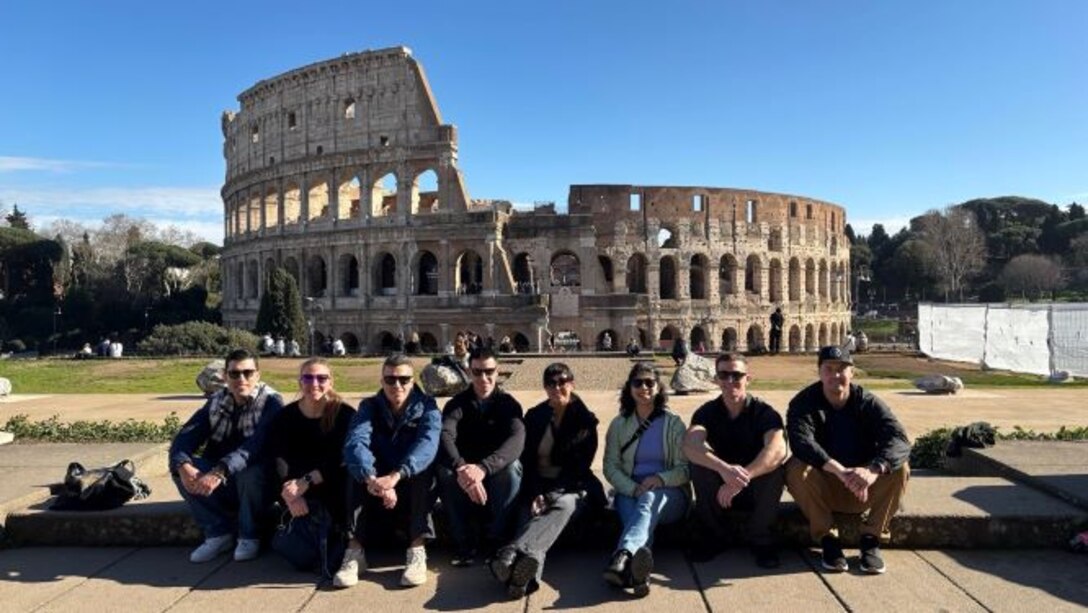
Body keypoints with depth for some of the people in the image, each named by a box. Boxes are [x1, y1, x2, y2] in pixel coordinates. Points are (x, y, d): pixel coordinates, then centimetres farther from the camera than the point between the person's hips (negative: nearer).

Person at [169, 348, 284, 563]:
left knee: (250, 472, -36)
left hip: (259, 482, -5)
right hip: (222, 484, 5)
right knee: (180, 467, -17)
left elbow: (256, 446, -32)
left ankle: (249, 536, -8)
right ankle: (218, 532, -4)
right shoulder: (216, 402, 0)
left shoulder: (271, 402, -16)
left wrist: (219, 472, -46)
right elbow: (186, 437, -12)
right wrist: (183, 466, -34)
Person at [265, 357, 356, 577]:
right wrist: (290, 492, -25)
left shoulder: (345, 413, -6)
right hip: (298, 484, 0)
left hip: (333, 483, 0)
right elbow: (277, 456, -9)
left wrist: (307, 481, -27)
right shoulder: (286, 415, 2)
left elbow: (341, 458, -15)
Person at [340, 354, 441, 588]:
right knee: (358, 471, -27)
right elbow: (355, 442, -26)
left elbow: (427, 444, -30)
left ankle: (417, 550, -32)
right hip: (376, 487, 1)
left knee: (422, 469, -32)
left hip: (414, 488, -1)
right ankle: (354, 550, -29)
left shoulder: (426, 407, -9)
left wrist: (396, 476, -50)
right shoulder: (370, 407, -5)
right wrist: (371, 479, -48)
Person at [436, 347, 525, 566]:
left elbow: (517, 439, -28)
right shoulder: (457, 404, -5)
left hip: (497, 476, 0)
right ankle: (464, 541, -18)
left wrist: (483, 468, -47)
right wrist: (461, 468, -49)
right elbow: (445, 436, -27)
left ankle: (494, 539, -17)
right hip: (464, 472, 1)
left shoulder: (508, 403, -7)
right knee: (444, 470, -31)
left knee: (512, 466, -32)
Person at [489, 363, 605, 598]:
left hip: (572, 488, -2)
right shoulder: (534, 416, 11)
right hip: (538, 488, 2)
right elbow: (526, 461, 6)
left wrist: (552, 492, -15)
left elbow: (581, 465, -1)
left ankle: (513, 554, -63)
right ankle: (529, 573, -63)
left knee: (564, 505, -37)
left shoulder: (585, 420, 5)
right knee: (530, 515, -32)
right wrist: (535, 494, -12)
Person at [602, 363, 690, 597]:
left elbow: (685, 468, 2)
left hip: (668, 494, -1)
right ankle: (637, 567, -64)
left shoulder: (673, 422, 8)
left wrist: (661, 479, -19)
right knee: (631, 507, -36)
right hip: (629, 492, 2)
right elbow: (610, 466, 4)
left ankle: (623, 555, -64)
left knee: (649, 498, -38)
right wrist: (634, 488, -15)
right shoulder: (619, 424, 12)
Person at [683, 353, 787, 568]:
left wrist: (741, 479, -48)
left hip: (757, 492, -1)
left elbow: (777, 450, -35)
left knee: (775, 466, -30)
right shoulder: (707, 412, -10)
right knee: (699, 461, -28)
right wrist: (724, 469, -51)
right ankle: (711, 536, -8)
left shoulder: (764, 412, -14)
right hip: (719, 491, 1)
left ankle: (761, 539, -10)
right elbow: (690, 446, -32)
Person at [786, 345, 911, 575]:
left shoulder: (868, 403, -8)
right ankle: (828, 539, -16)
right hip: (822, 490, -1)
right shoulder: (804, 403, -12)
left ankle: (871, 538, -10)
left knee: (899, 468, -25)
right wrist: (840, 471, -46)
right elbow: (801, 442, -31)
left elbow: (899, 440, -24)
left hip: (863, 490, 2)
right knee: (796, 469, -31)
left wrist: (873, 470, -45)